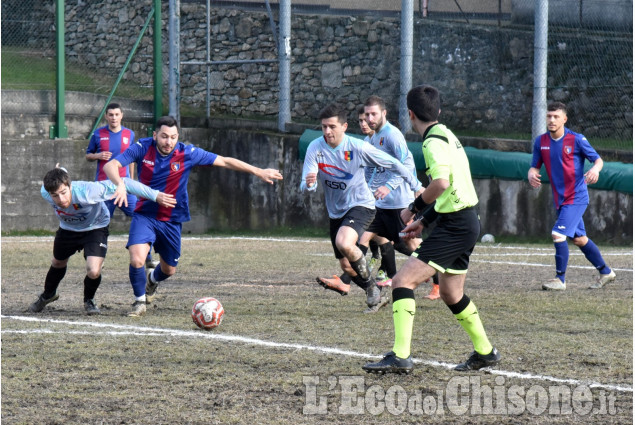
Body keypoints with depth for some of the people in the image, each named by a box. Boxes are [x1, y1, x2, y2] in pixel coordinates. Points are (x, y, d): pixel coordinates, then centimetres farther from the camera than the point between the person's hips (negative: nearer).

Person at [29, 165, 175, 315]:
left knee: (94, 272, -21)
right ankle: (48, 295, 59)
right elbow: (61, 171, -8)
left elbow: (123, 184, -38)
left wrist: (155, 195, -36)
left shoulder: (86, 191, -44)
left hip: (95, 228, -4)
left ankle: (89, 300, 14)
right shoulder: (45, 194, -31)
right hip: (67, 229, 4)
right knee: (58, 264, 26)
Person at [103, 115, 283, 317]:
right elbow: (110, 166, -22)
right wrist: (120, 184, -44)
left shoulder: (187, 153, -14)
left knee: (169, 269, 15)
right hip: (144, 215, -2)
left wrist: (259, 172, -6)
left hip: (172, 220, 2)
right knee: (136, 260, -23)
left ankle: (153, 278, 54)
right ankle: (140, 301, 4)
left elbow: (224, 161, -6)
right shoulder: (143, 148, -16)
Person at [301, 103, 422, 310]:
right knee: (346, 266, 9)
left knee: (344, 243, -33)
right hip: (335, 211, 5)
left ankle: (370, 283, -10)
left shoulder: (357, 147, -18)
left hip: (361, 205, -5)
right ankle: (374, 293, 34)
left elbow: (393, 164, -7)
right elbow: (305, 186, -14)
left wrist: (417, 186, -4)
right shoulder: (315, 148, -11)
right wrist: (308, 184, -39)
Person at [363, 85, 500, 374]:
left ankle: (400, 356, -22)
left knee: (403, 280, -15)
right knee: (450, 294, 24)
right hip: (465, 222, 10)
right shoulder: (446, 135, 18)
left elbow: (441, 183, -28)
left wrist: (414, 208, -13)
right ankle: (485, 352, 36)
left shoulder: (434, 140, -13)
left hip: (455, 227, -10)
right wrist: (424, 220, 21)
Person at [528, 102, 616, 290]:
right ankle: (606, 272, 32)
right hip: (560, 199, 7)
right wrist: (531, 175, -17)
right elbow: (535, 166, 7)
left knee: (558, 234, -18)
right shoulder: (541, 142, 3)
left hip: (576, 197, -7)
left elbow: (598, 159, -6)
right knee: (579, 239, 16)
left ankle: (560, 279, -7)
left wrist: (595, 169, -29)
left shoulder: (576, 140, -12)